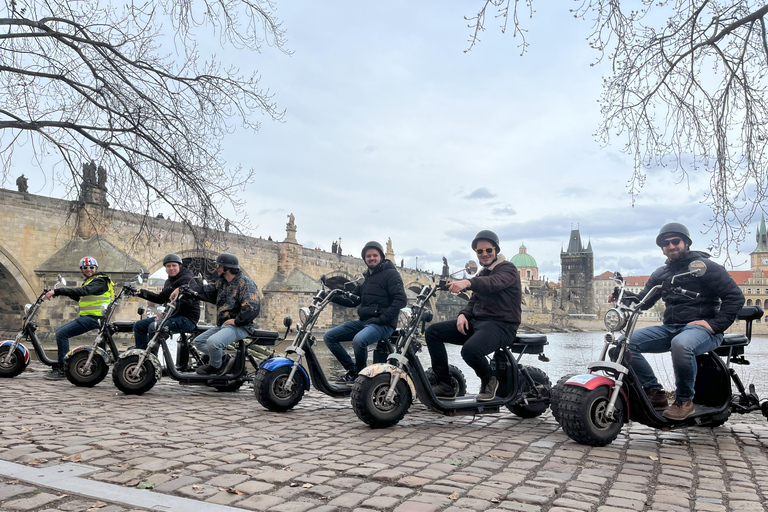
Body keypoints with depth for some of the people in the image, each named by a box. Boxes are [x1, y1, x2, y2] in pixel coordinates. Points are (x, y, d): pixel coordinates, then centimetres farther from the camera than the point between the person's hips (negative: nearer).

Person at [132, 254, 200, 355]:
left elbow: (185, 302, -23)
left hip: (187, 319, -10)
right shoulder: (169, 281, 22)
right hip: (171, 316, 10)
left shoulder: (188, 280, -10)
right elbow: (161, 299, 27)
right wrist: (142, 292, 15)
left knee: (154, 327, -29)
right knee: (139, 325, 7)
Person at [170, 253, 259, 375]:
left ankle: (214, 366, 1)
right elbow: (206, 291, 18)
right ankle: (224, 359, 0)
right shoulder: (221, 283, 17)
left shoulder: (245, 283, -12)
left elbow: (252, 307, -24)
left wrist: (236, 320, -20)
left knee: (213, 342, -29)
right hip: (222, 324, 10)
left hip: (239, 326, -10)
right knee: (198, 341, 8)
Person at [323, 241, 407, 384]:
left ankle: (360, 374, -8)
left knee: (358, 340, -36)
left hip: (382, 324, -8)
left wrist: (383, 318, -20)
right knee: (329, 337, 0)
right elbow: (353, 301, 20)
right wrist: (332, 296, 6)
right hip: (363, 321, 8)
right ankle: (351, 369, 5)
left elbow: (401, 299, -13)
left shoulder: (390, 273, -2)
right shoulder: (365, 277, 21)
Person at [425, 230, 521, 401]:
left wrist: (468, 282, -46)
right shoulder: (480, 275, 25)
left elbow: (494, 283, -27)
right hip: (477, 321, 9)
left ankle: (489, 381, -2)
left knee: (470, 350, -36)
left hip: (501, 324, -8)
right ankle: (445, 385, -4)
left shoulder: (508, 269, -4)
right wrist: (463, 315, -4)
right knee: (433, 331, -5)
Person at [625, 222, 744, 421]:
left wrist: (715, 324, -15)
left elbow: (735, 296, -5)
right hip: (670, 328, 6)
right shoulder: (660, 274, 20)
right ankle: (654, 392, -13)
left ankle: (684, 399, -19)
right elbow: (643, 301, 15)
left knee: (681, 344, -41)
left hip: (701, 327, -6)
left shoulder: (705, 266, 1)